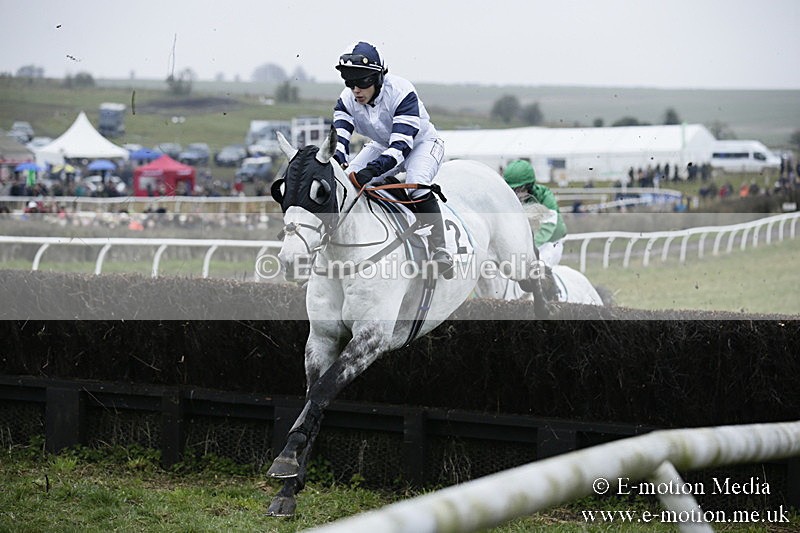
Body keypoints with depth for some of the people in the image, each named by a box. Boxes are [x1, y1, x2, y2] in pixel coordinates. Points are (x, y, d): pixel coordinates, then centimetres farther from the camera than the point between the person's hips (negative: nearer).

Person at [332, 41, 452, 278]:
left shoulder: (402, 92, -35)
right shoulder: (347, 99, -17)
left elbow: (401, 144, -42)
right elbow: (338, 139, -25)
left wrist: (373, 169, -57)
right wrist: (337, 163, -50)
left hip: (423, 143, -6)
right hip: (383, 146, 6)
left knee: (416, 182, -35)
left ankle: (440, 250, -27)